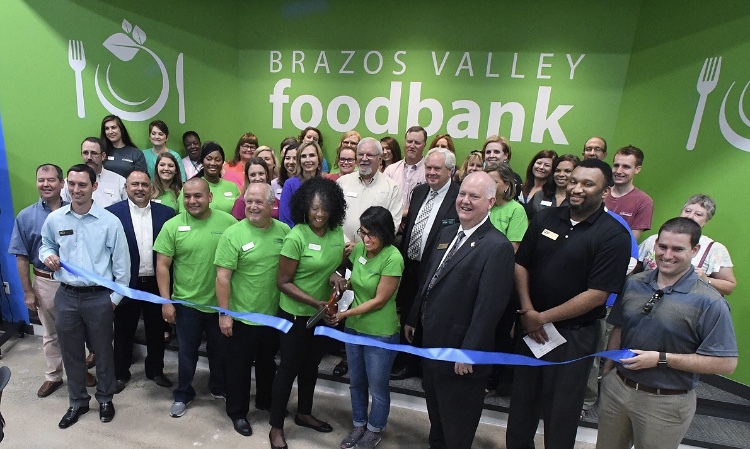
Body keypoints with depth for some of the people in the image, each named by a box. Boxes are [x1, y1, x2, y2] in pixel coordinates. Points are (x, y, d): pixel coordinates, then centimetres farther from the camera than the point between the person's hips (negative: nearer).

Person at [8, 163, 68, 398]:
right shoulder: (26, 217, -4)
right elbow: (22, 257, -1)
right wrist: (28, 292, -2)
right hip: (45, 282, 1)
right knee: (51, 334, 16)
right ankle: (53, 376, 33)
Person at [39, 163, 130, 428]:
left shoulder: (110, 222, -10)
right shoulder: (54, 219, -1)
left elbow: (121, 263, -5)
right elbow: (46, 245, 18)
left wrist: (115, 297, -4)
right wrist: (47, 256, -6)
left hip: (99, 297, -3)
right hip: (66, 296, 3)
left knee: (102, 351, 12)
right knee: (71, 353, 16)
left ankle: (105, 399, 34)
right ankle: (77, 402, 37)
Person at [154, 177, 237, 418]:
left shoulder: (228, 222, -9)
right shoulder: (172, 226, -7)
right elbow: (162, 266, -4)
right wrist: (166, 301, -8)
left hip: (221, 302, 1)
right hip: (186, 303, 0)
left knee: (220, 350, 19)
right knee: (187, 352, 17)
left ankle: (219, 387, 43)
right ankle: (183, 394, 39)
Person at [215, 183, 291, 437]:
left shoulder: (284, 231, -3)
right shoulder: (233, 234, -14)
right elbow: (223, 277, -14)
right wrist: (224, 314, -14)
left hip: (274, 315, 4)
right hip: (241, 317, -4)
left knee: (268, 363, 23)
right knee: (239, 366, 14)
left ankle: (266, 401, 46)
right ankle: (237, 412, 35)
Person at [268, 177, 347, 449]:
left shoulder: (337, 232, -6)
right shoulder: (296, 237, -23)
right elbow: (283, 282, -19)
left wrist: (338, 280, -11)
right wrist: (315, 302, -25)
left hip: (323, 312, 6)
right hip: (296, 313, -6)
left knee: (311, 364, 22)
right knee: (289, 367, 8)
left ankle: (304, 413, 44)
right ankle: (276, 427, 29)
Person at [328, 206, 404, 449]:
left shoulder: (393, 258, -22)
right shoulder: (359, 248, -4)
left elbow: (379, 301, -20)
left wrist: (345, 314, -16)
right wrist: (339, 279, -7)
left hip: (381, 333, -6)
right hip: (354, 328, 6)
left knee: (377, 387, 13)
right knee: (356, 382, 21)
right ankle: (358, 425, 43)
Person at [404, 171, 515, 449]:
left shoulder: (497, 247, -20)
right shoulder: (447, 233, 6)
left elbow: (488, 307, -23)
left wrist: (468, 352, -21)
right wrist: (414, 319, 14)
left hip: (459, 351, -7)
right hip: (431, 343, 8)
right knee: (436, 413, 29)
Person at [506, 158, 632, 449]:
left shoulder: (614, 236, -12)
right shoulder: (545, 219, 1)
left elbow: (597, 295, -17)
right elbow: (521, 264, 3)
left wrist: (543, 317, -15)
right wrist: (527, 311, -10)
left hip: (573, 336, -4)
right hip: (531, 327, 4)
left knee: (560, 412, 15)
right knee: (521, 402, 20)